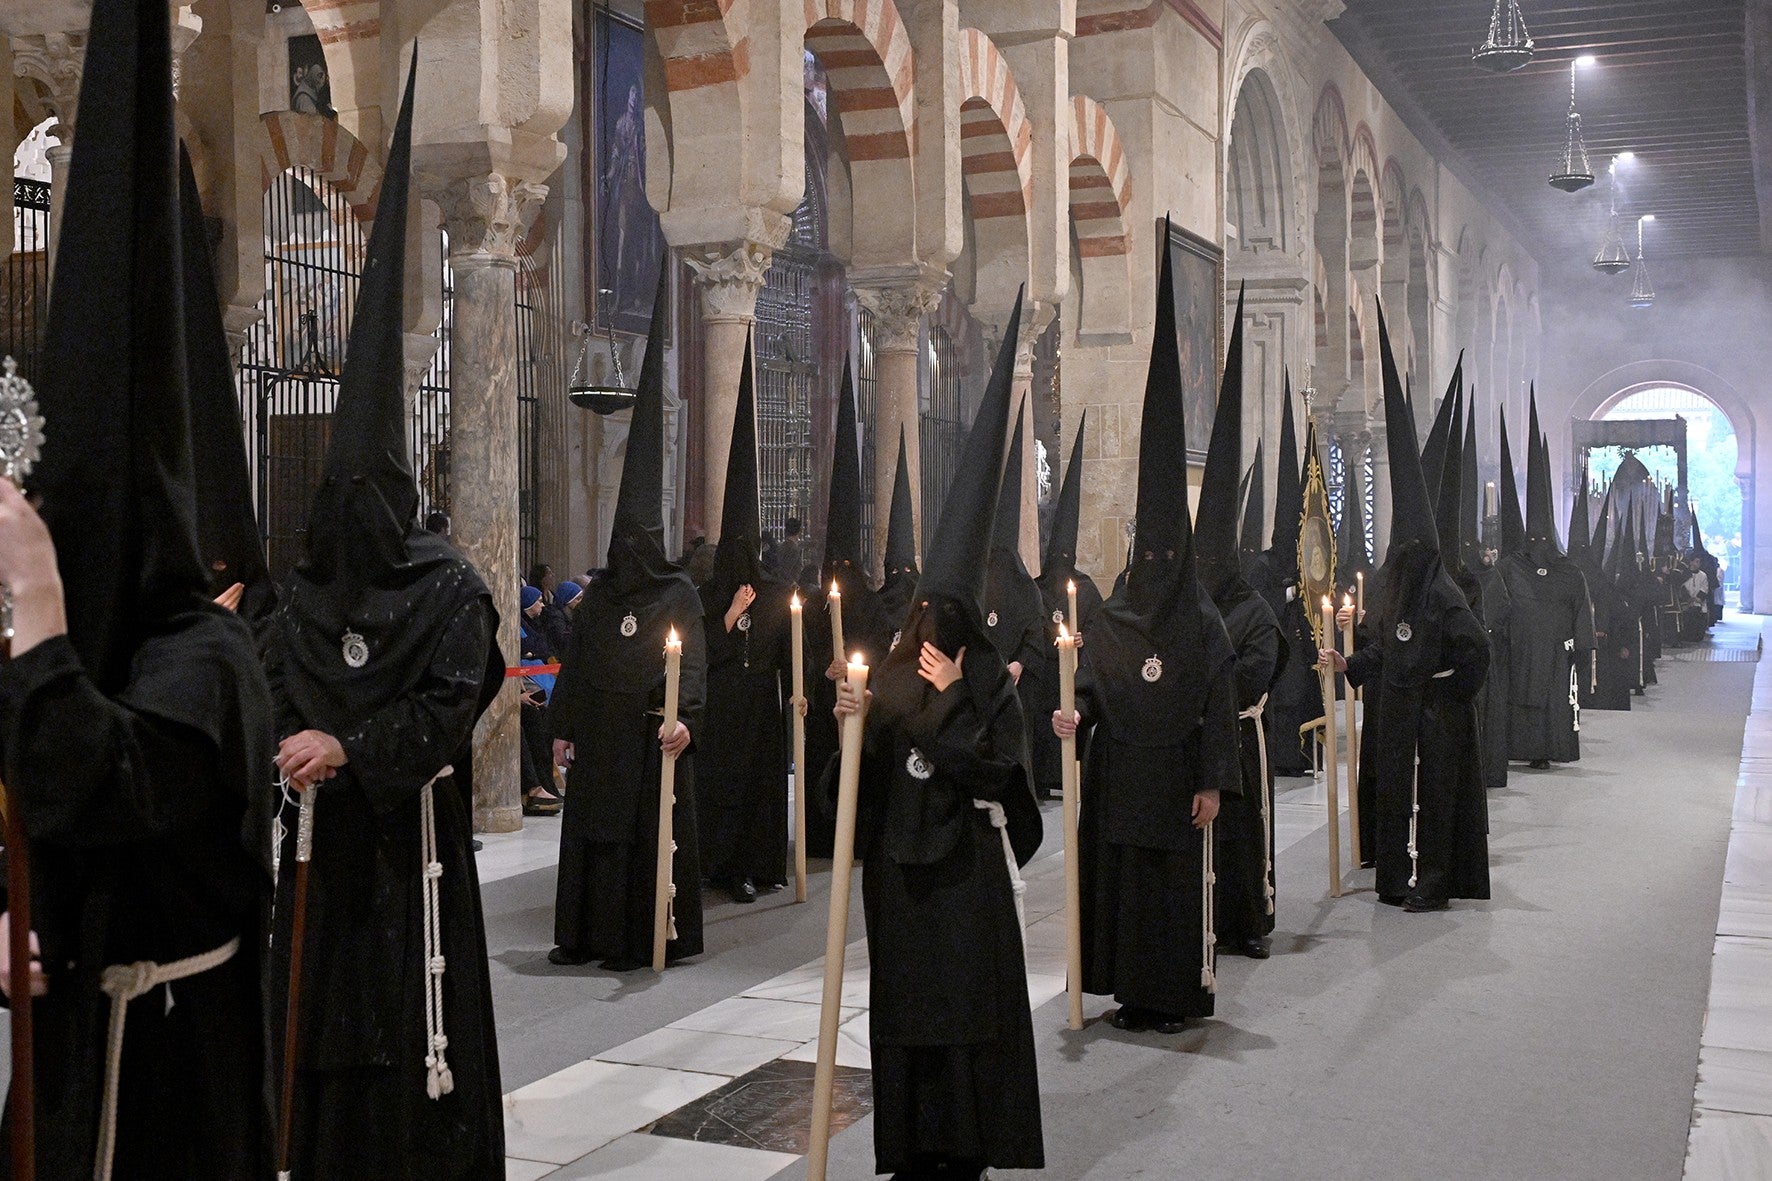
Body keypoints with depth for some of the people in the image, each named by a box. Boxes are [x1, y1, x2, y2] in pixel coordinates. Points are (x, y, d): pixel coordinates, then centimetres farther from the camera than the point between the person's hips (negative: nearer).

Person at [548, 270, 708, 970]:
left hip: (651, 732, -4)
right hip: (597, 732, 5)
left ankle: (642, 937, 7)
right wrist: (563, 727, 8)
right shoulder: (598, 595, 10)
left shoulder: (680, 593, -3)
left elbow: (694, 662, -11)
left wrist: (683, 719, -26)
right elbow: (574, 663, 11)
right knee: (591, 828, 7)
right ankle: (585, 934, 15)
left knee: (647, 829, 0)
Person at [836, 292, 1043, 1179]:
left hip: (966, 857, -4)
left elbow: (995, 766, -14)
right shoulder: (892, 676, 5)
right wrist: (855, 724, -13)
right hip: (900, 857, 4)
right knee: (905, 993, 9)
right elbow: (869, 771, 5)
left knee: (968, 994, 3)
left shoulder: (986, 679, -5)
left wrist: (951, 698, -18)